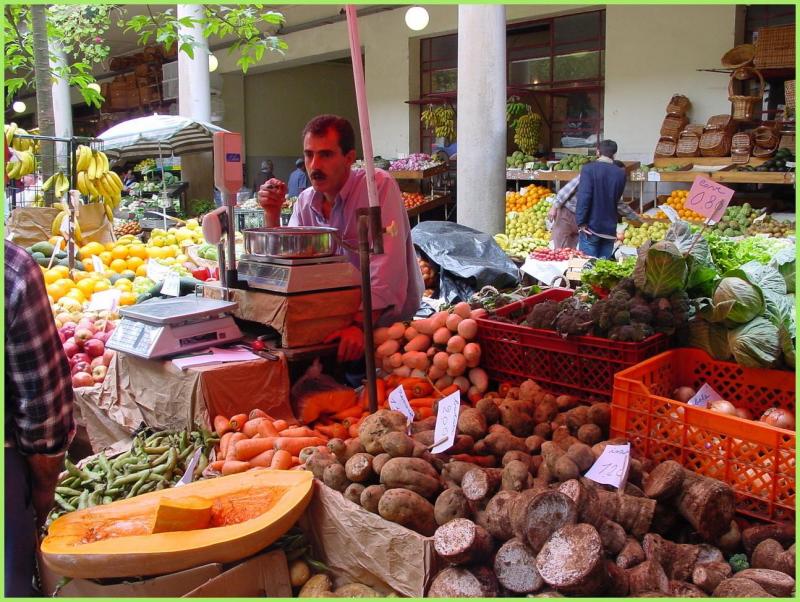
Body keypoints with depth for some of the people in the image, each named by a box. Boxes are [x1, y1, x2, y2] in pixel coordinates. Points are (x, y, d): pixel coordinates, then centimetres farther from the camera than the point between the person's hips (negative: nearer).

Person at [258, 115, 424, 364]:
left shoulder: (379, 186, -15)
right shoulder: (306, 201, 6)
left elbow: (386, 265, -26)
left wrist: (361, 325, -33)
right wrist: (272, 213, -7)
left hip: (384, 319, -6)